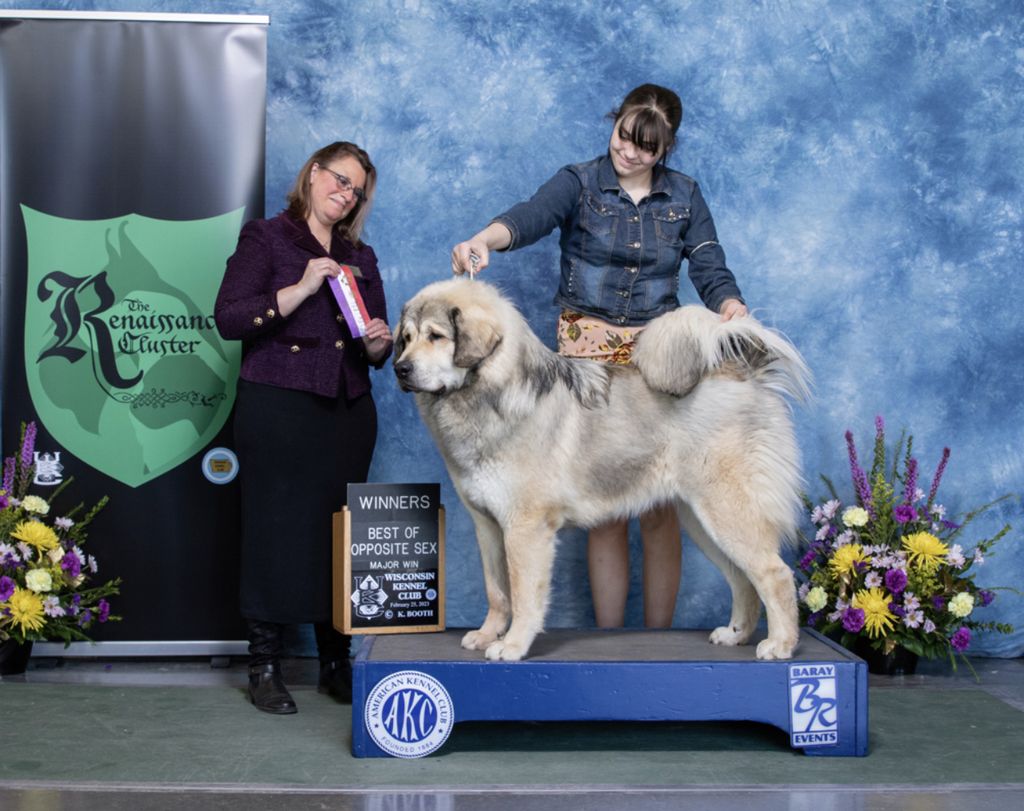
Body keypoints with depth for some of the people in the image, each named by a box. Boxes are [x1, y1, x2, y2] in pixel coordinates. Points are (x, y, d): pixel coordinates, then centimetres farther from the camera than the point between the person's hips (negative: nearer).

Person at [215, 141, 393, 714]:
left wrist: (378, 341, -4)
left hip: (348, 410, 5)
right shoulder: (265, 239, 4)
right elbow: (229, 318, -9)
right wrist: (301, 289, -16)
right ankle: (265, 664, 7)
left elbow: (379, 351, 19)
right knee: (277, 528, -4)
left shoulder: (360, 256, 19)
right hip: (278, 407, -4)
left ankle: (336, 661, 13)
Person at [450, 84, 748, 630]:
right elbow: (532, 216, -22)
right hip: (589, 349, -2)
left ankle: (658, 640, 11)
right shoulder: (579, 183, -1)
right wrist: (484, 239, -43)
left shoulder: (684, 197, 8)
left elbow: (711, 271, 2)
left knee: (659, 504, -1)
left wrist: (730, 304, -21)